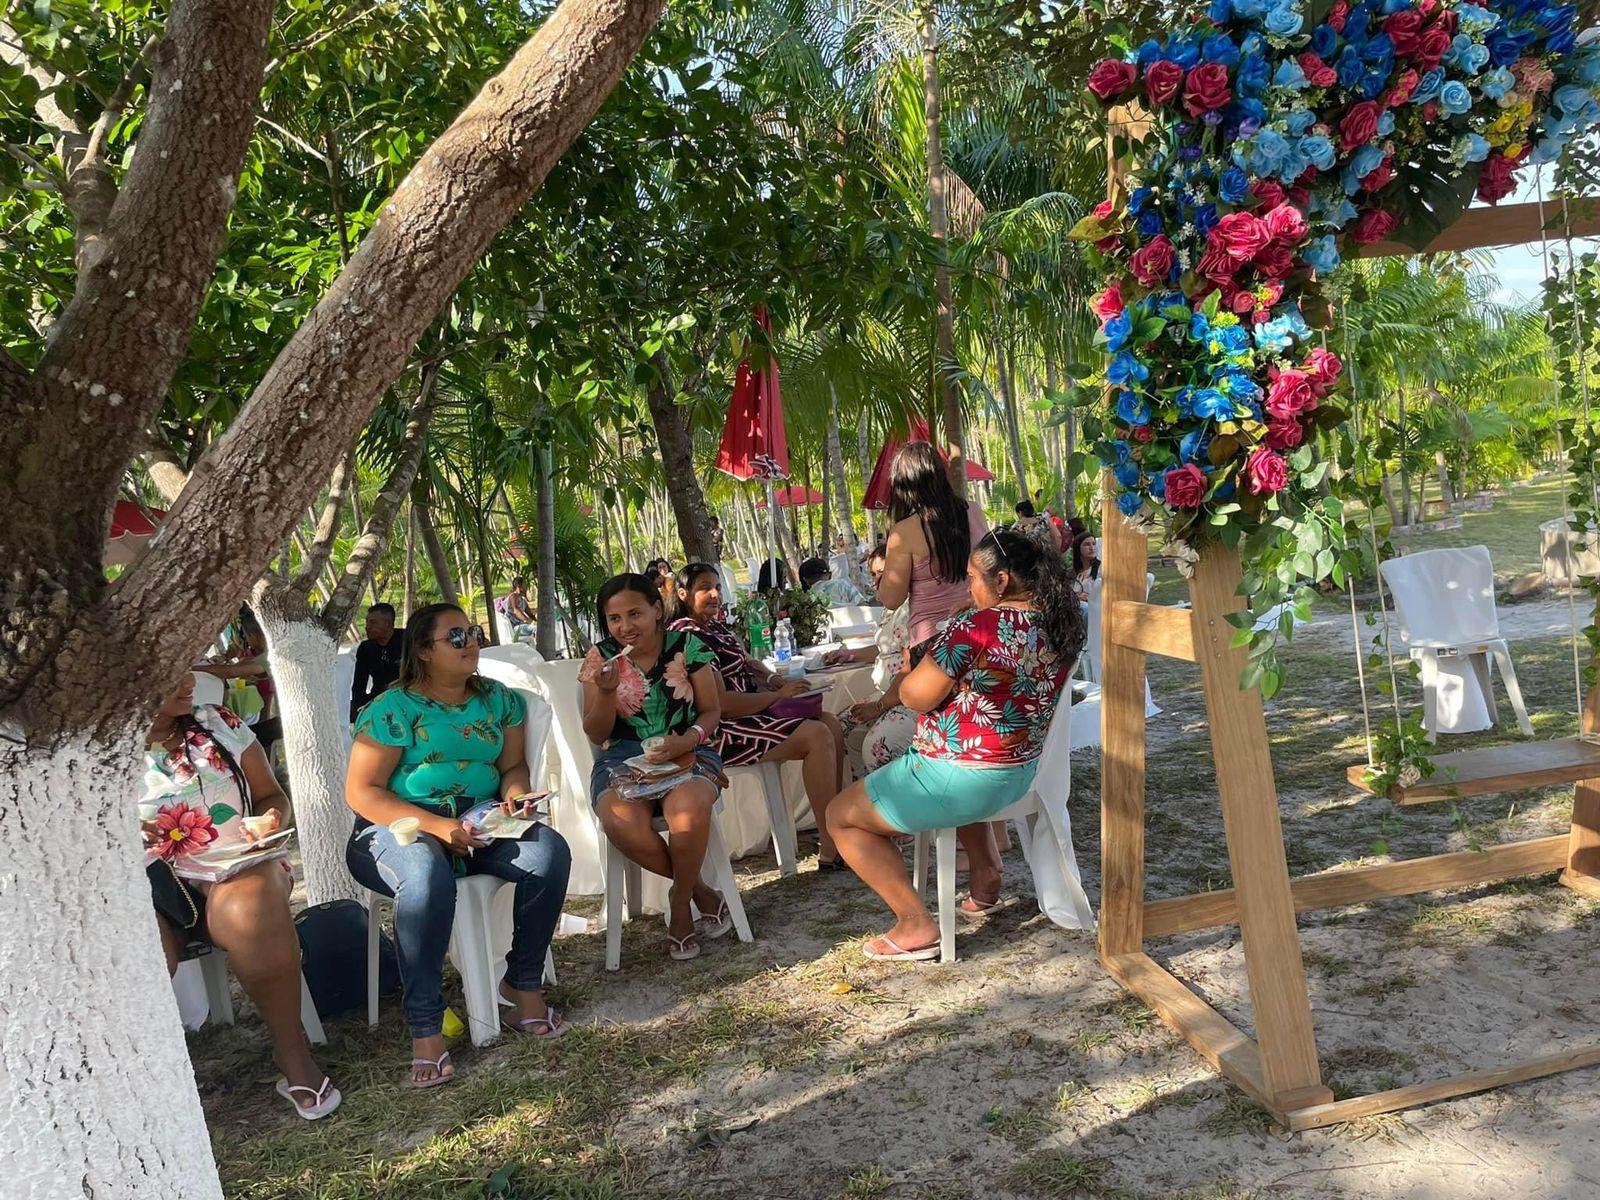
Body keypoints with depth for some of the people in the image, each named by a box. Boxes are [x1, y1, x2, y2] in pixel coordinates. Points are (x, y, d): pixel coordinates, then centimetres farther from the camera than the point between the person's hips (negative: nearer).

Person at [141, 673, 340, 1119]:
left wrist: (271, 820, -8)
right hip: (147, 881, 0)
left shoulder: (220, 725, 12)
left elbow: (271, 796, 15)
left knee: (252, 912, -35)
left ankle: (295, 1058, -23)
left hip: (233, 867, 0)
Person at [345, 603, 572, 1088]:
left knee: (549, 850, -24)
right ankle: (424, 1029, -28)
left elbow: (513, 764, 16)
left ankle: (522, 984, -8)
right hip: (399, 827, -5)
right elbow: (361, 792, -11)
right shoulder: (394, 708, -7)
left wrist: (515, 795, -10)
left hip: (478, 825, 5)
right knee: (427, 877, -40)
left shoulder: (497, 699, 9)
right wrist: (438, 826, -22)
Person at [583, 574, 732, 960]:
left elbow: (711, 711, 4)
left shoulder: (688, 647, -1)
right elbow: (596, 735, 3)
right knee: (620, 821, -33)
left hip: (686, 751, -1)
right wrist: (607, 692, -16)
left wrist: (686, 741, -18)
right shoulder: (601, 658, 2)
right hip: (623, 758, 1)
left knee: (688, 808, -37)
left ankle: (680, 901, -8)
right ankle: (699, 890, -9)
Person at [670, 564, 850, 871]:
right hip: (721, 732, -10)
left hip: (751, 707, 10)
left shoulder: (716, 625, 13)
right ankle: (830, 851, -19)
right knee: (817, 736, -21)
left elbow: (745, 662, 26)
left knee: (831, 723, 2)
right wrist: (778, 695, -14)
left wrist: (776, 680, 6)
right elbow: (721, 704, -22)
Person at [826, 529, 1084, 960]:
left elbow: (915, 697, -19)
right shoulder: (1061, 625, -1)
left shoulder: (976, 629, -26)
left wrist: (916, 664, 1)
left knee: (841, 815, 8)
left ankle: (916, 924, 3)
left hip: (961, 780, -9)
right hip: (1021, 773, 9)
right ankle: (986, 876, 33)